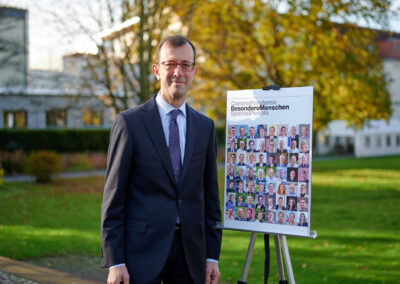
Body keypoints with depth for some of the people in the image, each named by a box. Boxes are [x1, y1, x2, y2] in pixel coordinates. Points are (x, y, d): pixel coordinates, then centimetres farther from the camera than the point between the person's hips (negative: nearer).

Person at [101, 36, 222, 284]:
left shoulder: (205, 126, 8)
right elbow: (113, 197, -5)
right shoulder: (130, 122, -4)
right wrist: (114, 261, -9)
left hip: (191, 252, 4)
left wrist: (212, 255, 6)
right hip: (142, 250, -3)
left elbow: (211, 195, 10)